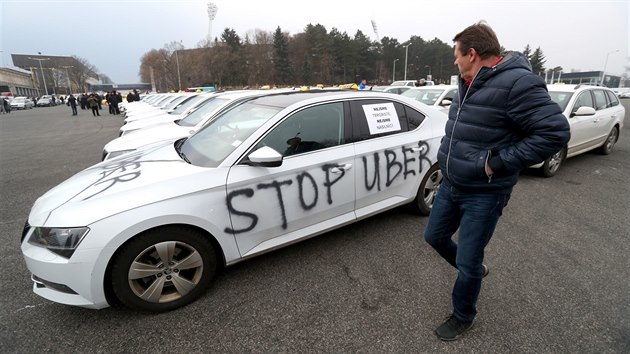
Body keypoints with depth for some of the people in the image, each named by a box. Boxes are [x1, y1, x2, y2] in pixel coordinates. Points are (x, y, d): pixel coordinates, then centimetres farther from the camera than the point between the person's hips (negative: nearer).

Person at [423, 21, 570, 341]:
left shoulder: (516, 83, -20)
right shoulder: (470, 84, 7)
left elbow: (555, 132, -23)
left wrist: (498, 163, -23)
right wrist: (449, 156, 10)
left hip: (483, 195, -8)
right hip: (451, 185, 9)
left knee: (467, 262, 5)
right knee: (434, 237, 20)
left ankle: (463, 316, 32)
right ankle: (474, 270, 47)